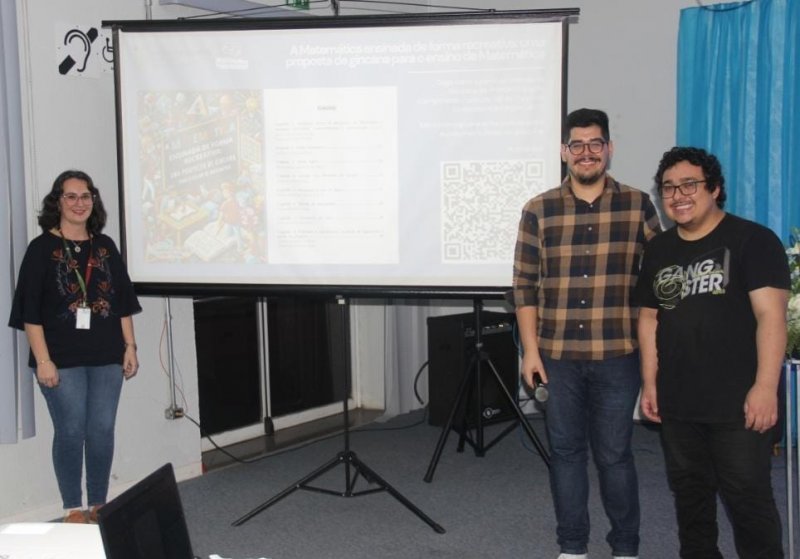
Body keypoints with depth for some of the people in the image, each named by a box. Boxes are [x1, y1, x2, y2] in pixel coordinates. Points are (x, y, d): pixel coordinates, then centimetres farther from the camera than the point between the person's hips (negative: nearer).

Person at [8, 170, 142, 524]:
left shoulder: (105, 247, 10)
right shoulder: (42, 248, -2)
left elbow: (123, 302, 13)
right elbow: (30, 311, -7)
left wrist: (129, 347, 7)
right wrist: (43, 360, -12)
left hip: (106, 358, 4)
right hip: (62, 360, -4)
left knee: (103, 430, 5)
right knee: (71, 431, 0)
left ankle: (99, 505, 19)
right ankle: (73, 509, 14)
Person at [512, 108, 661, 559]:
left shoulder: (638, 206, 2)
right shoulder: (539, 211, 2)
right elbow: (525, 286, 3)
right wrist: (530, 350, -2)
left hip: (618, 355, -1)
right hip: (557, 355, 1)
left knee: (615, 453, 6)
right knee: (565, 449, 10)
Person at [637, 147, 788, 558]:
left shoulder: (752, 240, -8)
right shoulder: (658, 250, 11)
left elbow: (771, 314, -14)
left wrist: (765, 387, -21)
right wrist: (649, 383, 9)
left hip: (739, 402, -6)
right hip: (677, 402, 6)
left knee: (747, 496, 1)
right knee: (689, 492, 17)